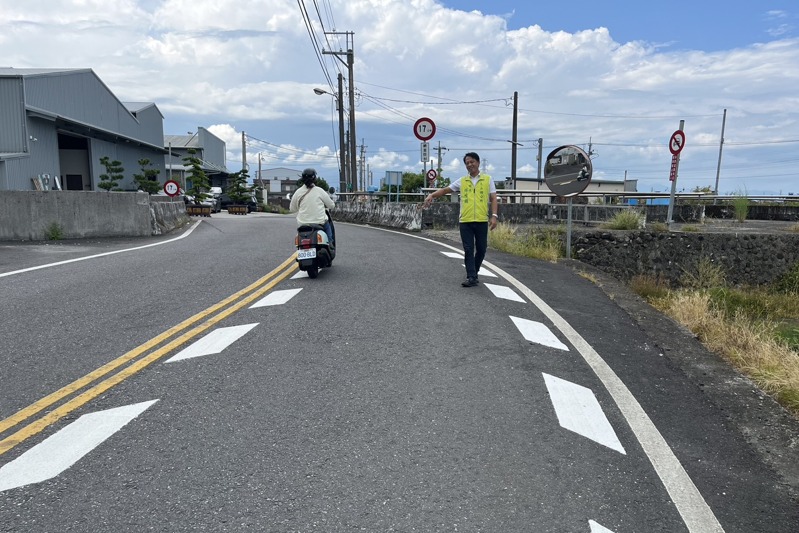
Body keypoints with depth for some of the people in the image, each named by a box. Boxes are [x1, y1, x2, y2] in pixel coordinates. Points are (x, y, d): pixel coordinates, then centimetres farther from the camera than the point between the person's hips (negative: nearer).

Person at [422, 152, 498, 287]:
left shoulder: (487, 179, 6)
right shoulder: (462, 181, 9)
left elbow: (493, 199, 3)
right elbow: (445, 190, 8)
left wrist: (494, 216, -8)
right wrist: (432, 195, -9)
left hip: (482, 221, 0)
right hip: (465, 221, 0)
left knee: (481, 249, 8)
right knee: (468, 250, -1)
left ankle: (474, 273, 27)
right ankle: (471, 277, 2)